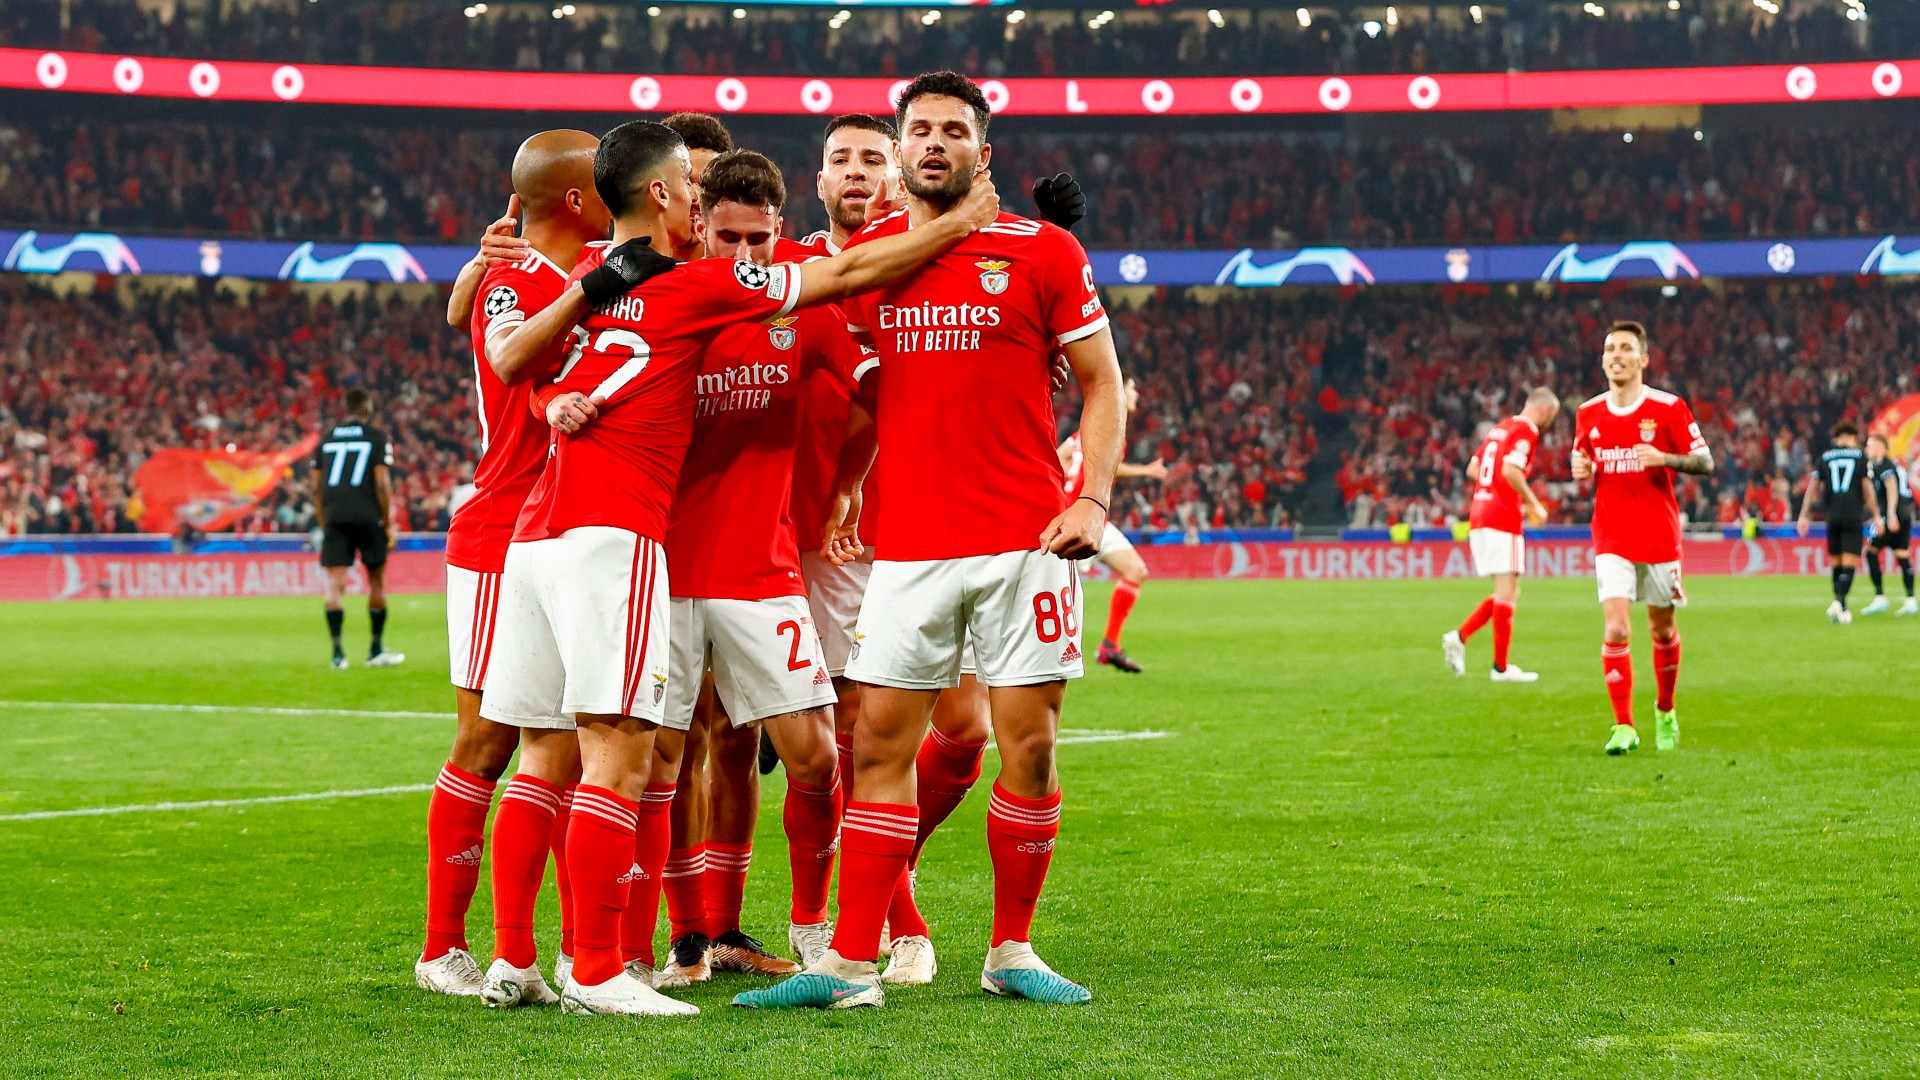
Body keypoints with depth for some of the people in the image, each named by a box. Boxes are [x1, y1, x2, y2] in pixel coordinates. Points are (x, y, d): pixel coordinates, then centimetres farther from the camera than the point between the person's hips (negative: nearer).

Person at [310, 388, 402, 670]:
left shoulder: (326, 438, 13)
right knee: (377, 580, 12)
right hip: (368, 517, -2)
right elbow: (382, 483, -5)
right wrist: (388, 523, 1)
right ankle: (376, 651, 17)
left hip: (334, 517, 2)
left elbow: (316, 485, 11)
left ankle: (337, 652, -14)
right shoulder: (376, 437, 2)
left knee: (335, 583, -2)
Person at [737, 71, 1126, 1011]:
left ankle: (1011, 952, 14)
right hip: (906, 545, 2)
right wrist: (842, 492, 8)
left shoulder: (1042, 252, 0)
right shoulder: (865, 256, 9)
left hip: (1024, 543, -2)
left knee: (1028, 742, -1)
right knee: (880, 742, 0)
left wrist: (1094, 499, -7)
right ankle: (851, 963, 4)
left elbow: (1101, 382, 4)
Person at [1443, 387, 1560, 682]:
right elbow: (1510, 470, -22)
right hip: (1503, 520, -9)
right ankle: (1501, 667, -3)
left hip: (1479, 515, 9)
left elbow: (1473, 468, 21)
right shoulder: (1526, 431, -8)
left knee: (1507, 594, 14)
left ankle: (1459, 636, 3)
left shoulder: (1500, 428, 19)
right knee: (1507, 593, -4)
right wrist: (1534, 505, -11)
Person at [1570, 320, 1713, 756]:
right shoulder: (1589, 413, 5)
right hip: (1612, 538, 1)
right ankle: (1623, 726, -12)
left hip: (1660, 536, -1)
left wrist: (1664, 458, -22)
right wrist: (1580, 470, -5)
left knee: (1662, 629, 10)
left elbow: (1706, 461, -4)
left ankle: (1665, 711, 34)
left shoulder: (1669, 408, -5)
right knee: (1616, 628, -14)